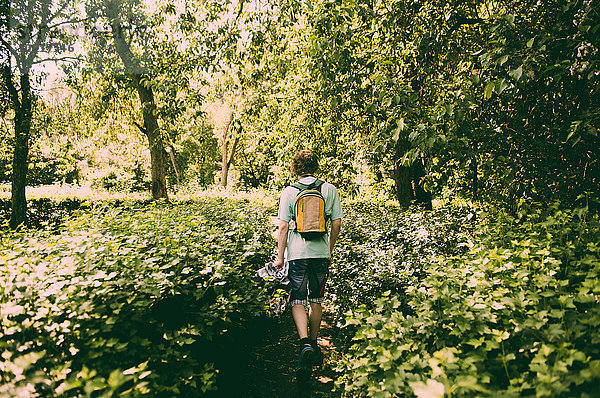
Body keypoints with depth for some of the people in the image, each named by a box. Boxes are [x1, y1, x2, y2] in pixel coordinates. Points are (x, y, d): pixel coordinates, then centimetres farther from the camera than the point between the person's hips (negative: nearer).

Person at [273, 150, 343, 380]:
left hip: (297, 253, -2)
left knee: (298, 301, 4)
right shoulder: (330, 190, 2)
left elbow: (283, 227, -6)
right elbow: (336, 224, 2)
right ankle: (314, 345, 29)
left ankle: (305, 344, -14)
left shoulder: (289, 192, -3)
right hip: (321, 253, 3)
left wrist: (280, 256, 1)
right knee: (316, 300, 16)